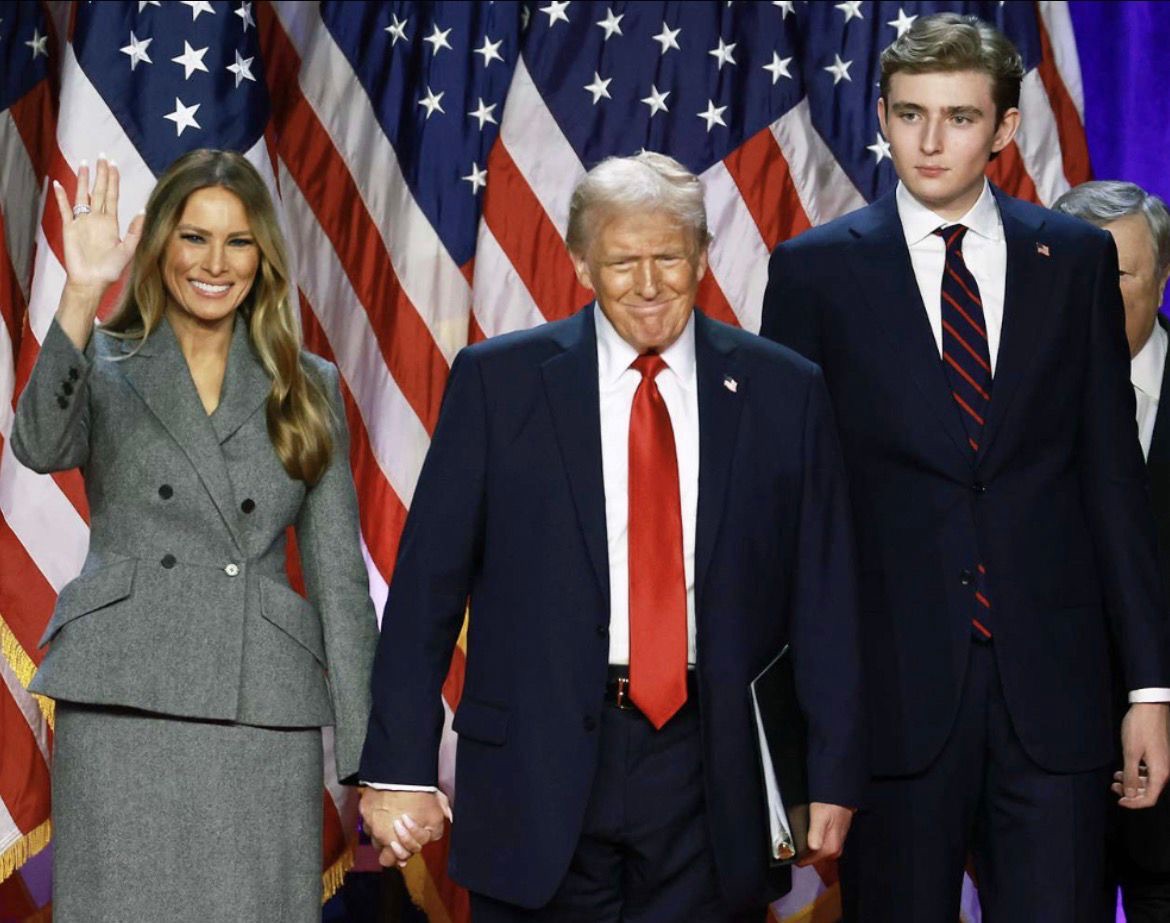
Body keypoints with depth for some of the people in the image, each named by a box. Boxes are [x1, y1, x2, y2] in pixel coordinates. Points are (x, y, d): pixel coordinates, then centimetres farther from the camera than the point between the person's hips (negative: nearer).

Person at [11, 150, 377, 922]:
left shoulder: (307, 388, 12)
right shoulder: (106, 369, 8)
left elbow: (339, 570, 10)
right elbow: (41, 446, -15)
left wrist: (372, 750, 4)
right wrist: (82, 294, -26)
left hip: (267, 715, 1)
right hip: (125, 708, -1)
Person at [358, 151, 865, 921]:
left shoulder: (782, 391, 4)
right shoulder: (497, 382, 1)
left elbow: (823, 597, 6)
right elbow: (428, 581, 0)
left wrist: (834, 774, 3)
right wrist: (400, 766, -4)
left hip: (712, 772, 1)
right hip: (540, 765, 0)